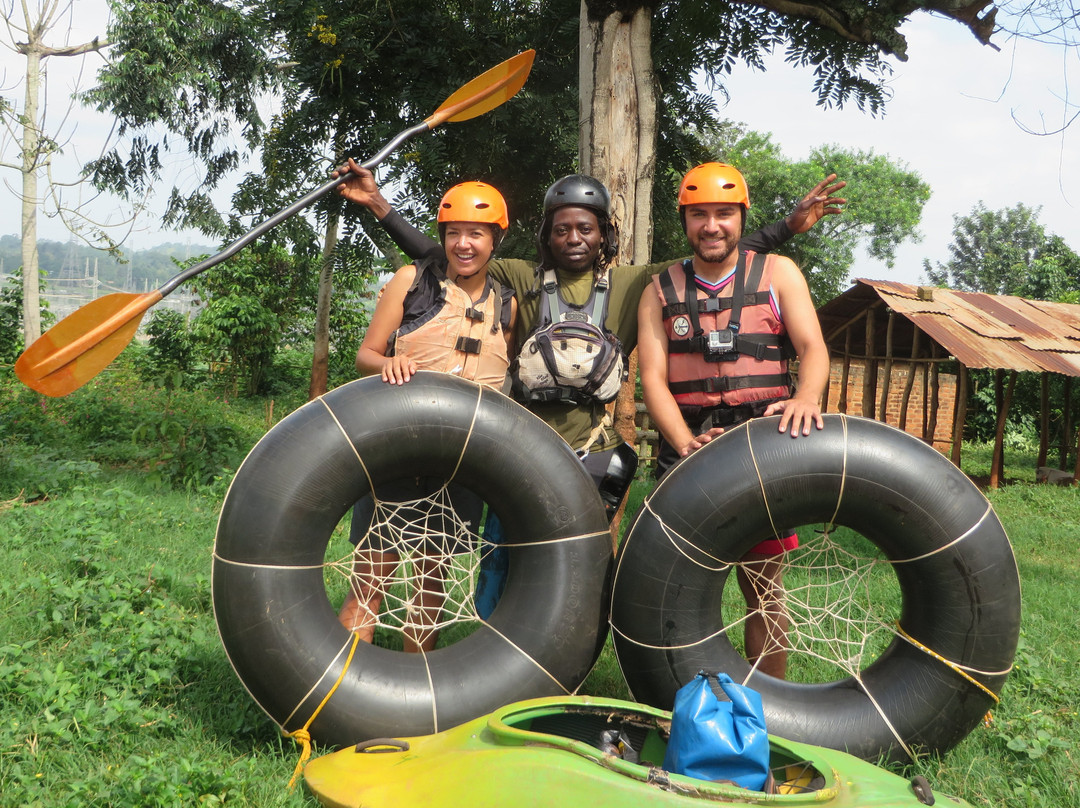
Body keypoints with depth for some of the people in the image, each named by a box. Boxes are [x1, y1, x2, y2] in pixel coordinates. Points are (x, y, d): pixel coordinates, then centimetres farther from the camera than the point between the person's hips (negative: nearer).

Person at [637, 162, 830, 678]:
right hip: (685, 447, 1)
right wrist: (688, 445, -16)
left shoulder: (778, 273, 10)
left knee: (763, 586, 3)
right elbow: (652, 378, 1)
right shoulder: (660, 291, 11)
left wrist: (806, 397, -25)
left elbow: (813, 349, -2)